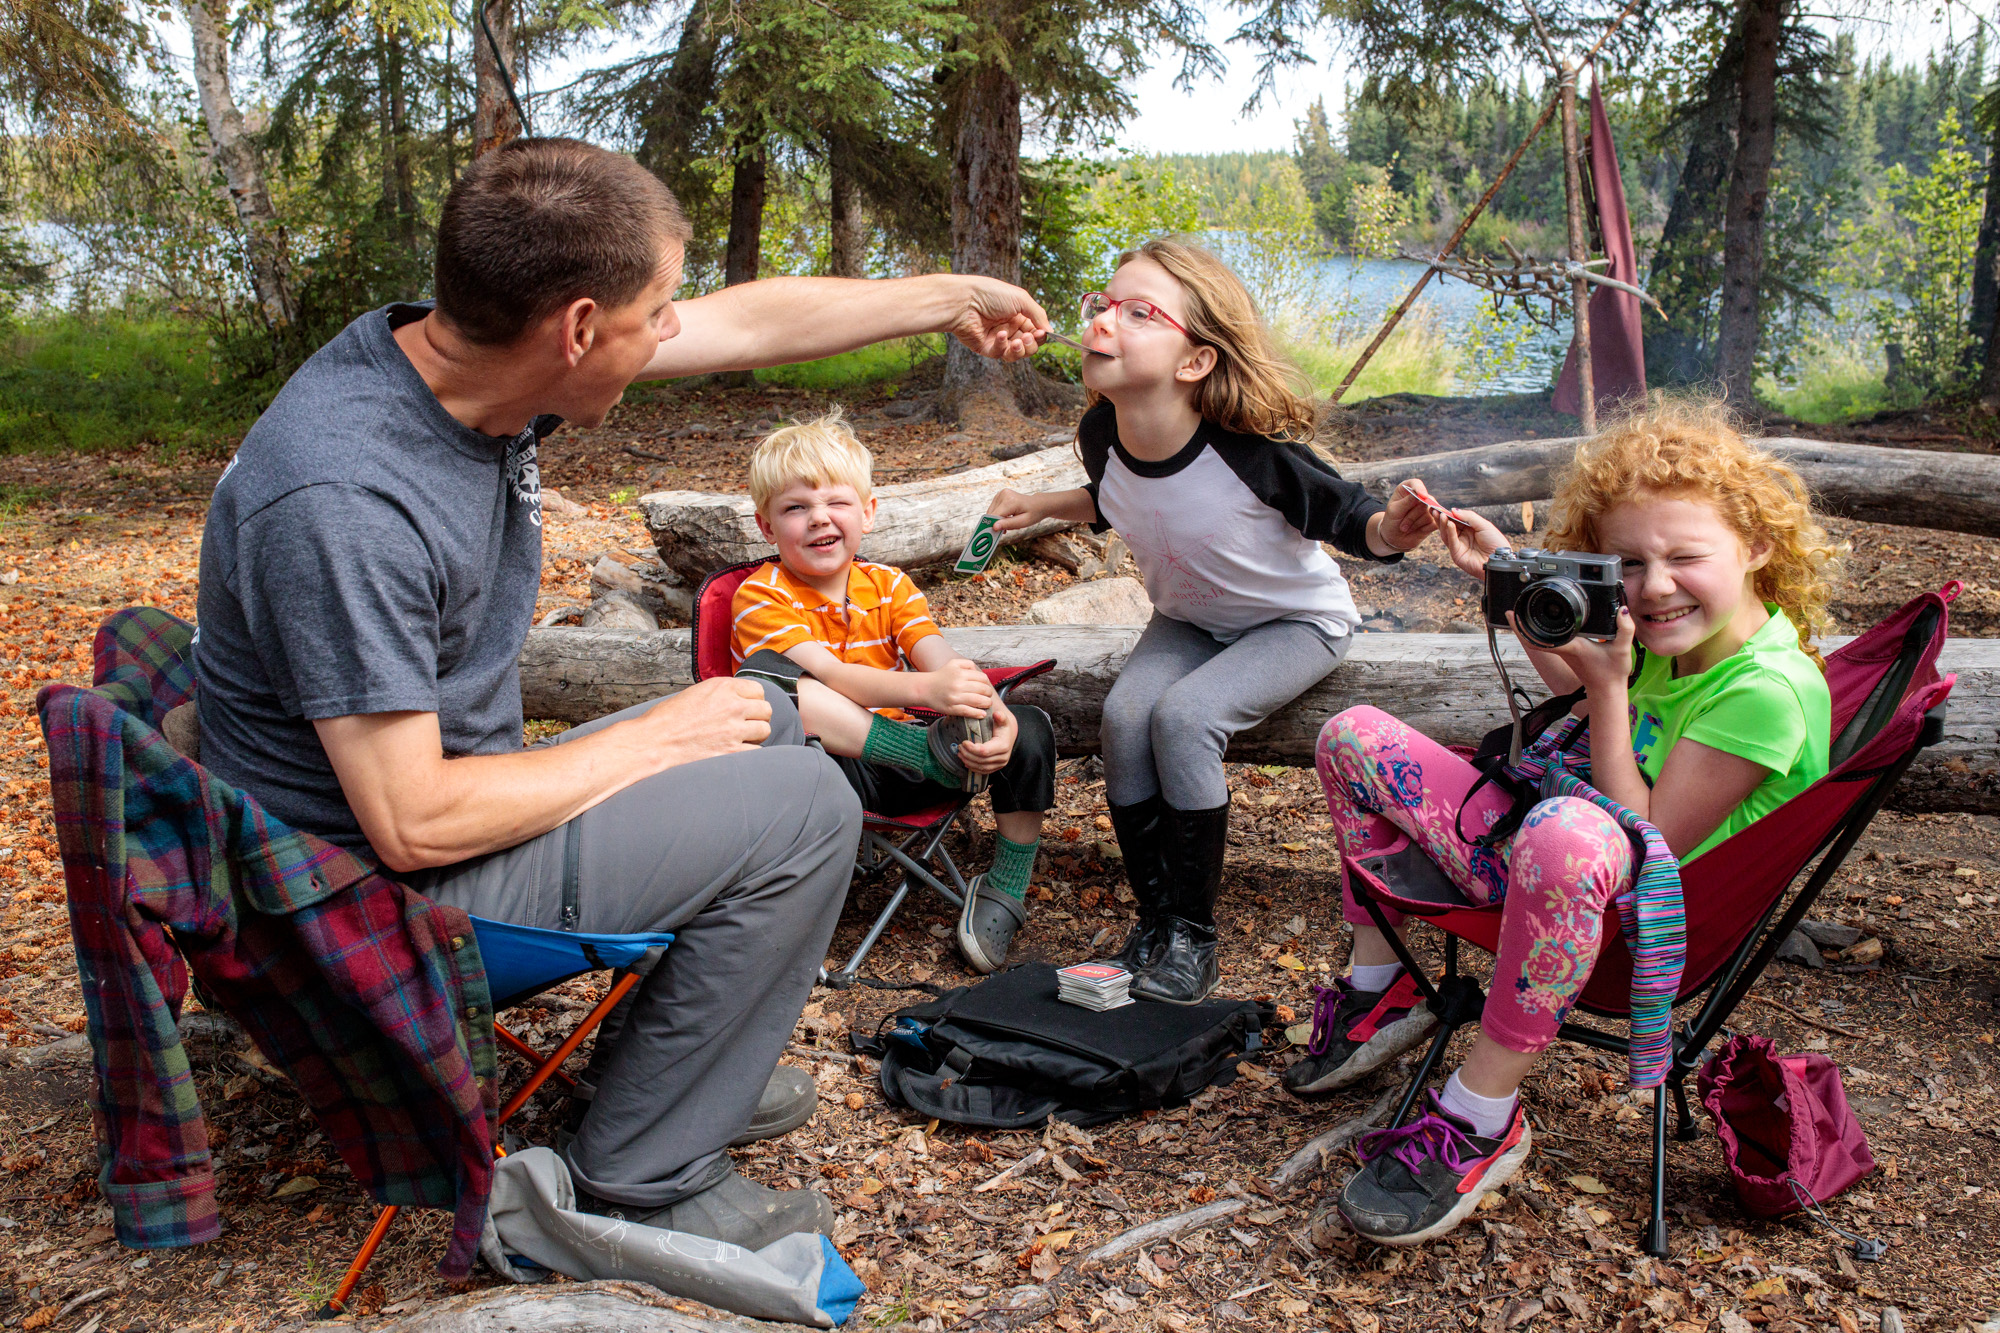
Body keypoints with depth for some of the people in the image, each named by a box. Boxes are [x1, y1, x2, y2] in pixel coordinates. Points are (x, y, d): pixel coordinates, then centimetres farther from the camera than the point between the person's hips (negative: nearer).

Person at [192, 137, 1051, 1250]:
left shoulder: (476, 353, -6)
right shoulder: (343, 504, -32)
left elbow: (755, 323, 5)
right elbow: (413, 825, -29)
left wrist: (952, 299, 16)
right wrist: (655, 738, -18)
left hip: (449, 791, 9)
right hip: (381, 888, -9)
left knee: (767, 721, 18)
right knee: (802, 808, -14)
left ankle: (676, 1059, 28)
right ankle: (639, 1187, -1)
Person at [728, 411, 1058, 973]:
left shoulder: (890, 585, 9)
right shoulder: (762, 597, -7)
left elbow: (945, 665, -7)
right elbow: (827, 676, -24)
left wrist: (991, 711, -31)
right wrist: (925, 689, -42)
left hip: (893, 767, 5)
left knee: (1029, 729, -15)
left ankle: (1005, 887, 0)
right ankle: (932, 751, -30)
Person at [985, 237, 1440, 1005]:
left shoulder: (1252, 451, -33)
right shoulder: (1102, 436, -17)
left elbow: (1348, 520, -19)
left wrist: (1390, 530, -41)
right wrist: (1043, 505, -7)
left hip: (1297, 622, -5)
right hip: (1188, 620, 5)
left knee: (1184, 717, -29)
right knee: (1123, 717, -22)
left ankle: (1191, 938, -12)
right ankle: (1154, 919, -5)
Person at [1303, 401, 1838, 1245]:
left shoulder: (1767, 691, -23)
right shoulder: (1673, 637, 2)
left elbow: (1649, 844, -21)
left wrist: (1610, 688, -22)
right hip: (1532, 856, 9)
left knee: (1567, 831, -47)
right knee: (1355, 737, 8)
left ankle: (1481, 1119, -29)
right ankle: (1378, 991, 15)